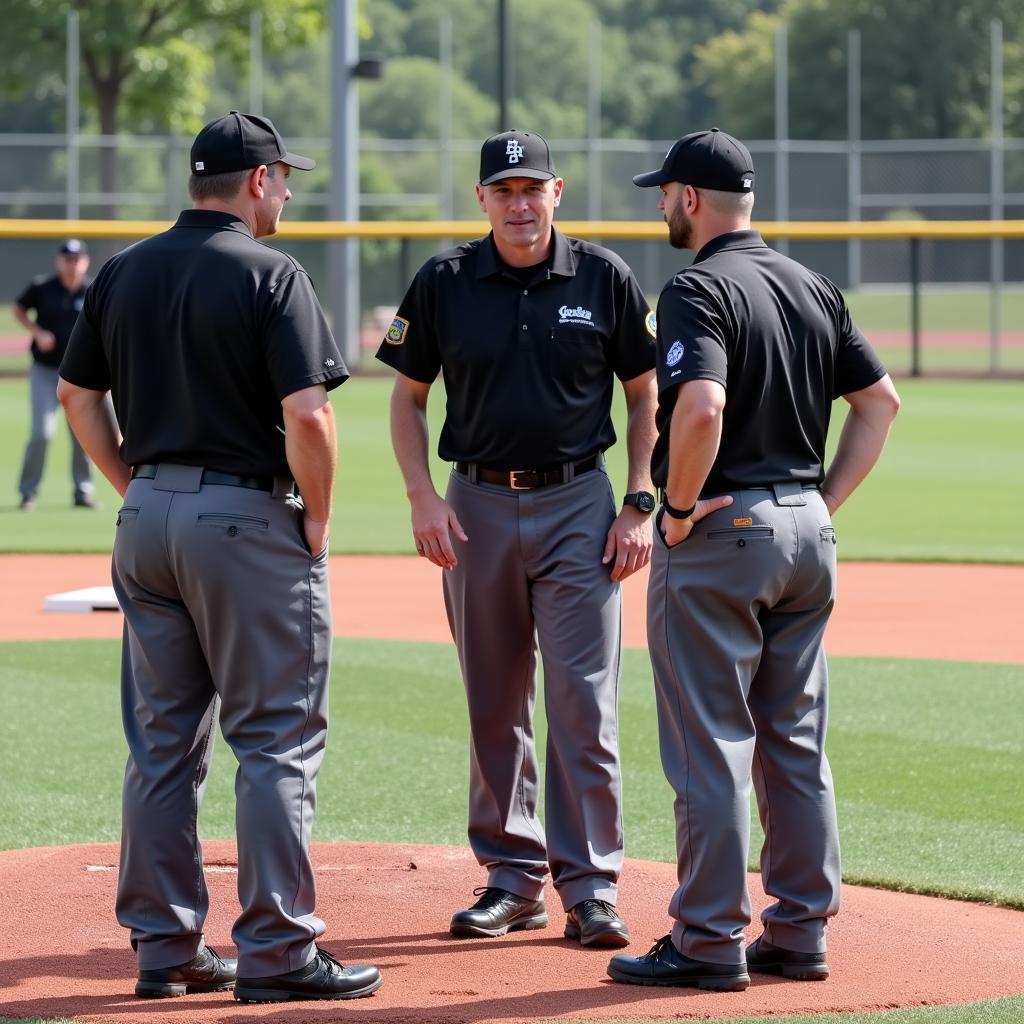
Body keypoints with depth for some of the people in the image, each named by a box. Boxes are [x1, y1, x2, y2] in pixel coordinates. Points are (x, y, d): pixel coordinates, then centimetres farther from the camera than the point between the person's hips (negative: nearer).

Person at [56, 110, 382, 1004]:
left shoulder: (124, 273, 8)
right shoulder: (268, 275, -11)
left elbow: (77, 394, 14)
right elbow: (307, 413, -18)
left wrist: (138, 488, 16)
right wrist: (317, 521, -5)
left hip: (147, 520, 7)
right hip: (249, 522, -7)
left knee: (163, 744, 11)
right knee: (278, 739, -1)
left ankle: (164, 946, 14)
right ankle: (277, 952, -3)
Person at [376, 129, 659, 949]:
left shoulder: (605, 278, -1)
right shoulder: (444, 284, 1)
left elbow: (645, 395, 5)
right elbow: (408, 396, 8)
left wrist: (639, 505, -4)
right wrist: (423, 497, -5)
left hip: (578, 503, -2)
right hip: (479, 504, 2)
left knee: (583, 697, -7)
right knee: (493, 703, 8)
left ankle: (591, 886, -3)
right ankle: (513, 878, 18)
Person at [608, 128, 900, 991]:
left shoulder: (700, 289, -13)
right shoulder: (814, 288, 11)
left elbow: (701, 407, -28)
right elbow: (881, 400, 14)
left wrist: (677, 508, -16)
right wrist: (825, 503, 12)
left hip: (719, 533, -8)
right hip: (807, 533, 8)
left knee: (710, 745, -3)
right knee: (797, 742, 12)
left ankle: (709, 943, 0)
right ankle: (800, 934, 15)